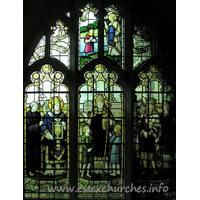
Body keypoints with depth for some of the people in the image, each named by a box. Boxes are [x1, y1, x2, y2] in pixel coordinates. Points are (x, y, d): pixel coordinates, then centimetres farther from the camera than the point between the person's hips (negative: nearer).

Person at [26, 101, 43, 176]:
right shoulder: (27, 115, -12)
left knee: (37, 153, 8)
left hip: (37, 136, 5)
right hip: (30, 137, -5)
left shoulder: (38, 114, 6)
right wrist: (38, 125, -26)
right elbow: (29, 127, -18)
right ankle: (30, 170, 8)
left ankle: (36, 168, 19)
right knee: (30, 154, 1)